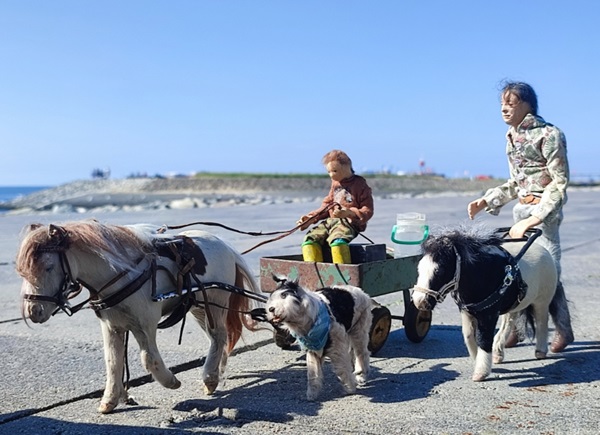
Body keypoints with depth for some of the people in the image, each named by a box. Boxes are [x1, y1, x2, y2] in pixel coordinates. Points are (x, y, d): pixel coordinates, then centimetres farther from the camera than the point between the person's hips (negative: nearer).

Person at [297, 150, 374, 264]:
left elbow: (368, 211, -5)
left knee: (336, 240, -39)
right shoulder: (335, 183, 20)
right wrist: (310, 218, 10)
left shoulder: (360, 184, -1)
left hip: (349, 222, -7)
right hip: (330, 220, 7)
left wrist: (348, 212, -23)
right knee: (310, 238, -18)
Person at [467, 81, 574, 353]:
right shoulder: (511, 137, 11)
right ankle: (517, 326, 19)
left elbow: (560, 182, -15)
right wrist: (486, 201, 8)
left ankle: (563, 330, 11)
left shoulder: (548, 134, -13)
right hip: (521, 209, 8)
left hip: (544, 210, -8)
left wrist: (536, 217, -22)